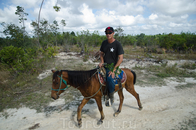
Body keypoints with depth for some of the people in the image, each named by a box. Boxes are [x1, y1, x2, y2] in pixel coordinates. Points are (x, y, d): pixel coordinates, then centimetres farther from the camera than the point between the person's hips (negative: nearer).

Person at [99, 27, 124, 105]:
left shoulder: (117, 44, -12)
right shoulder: (104, 43, 5)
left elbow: (121, 58, -16)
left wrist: (113, 70, -20)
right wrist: (102, 61, -3)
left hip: (112, 67, -6)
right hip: (104, 66, 7)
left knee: (110, 79, -32)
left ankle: (111, 96, -2)